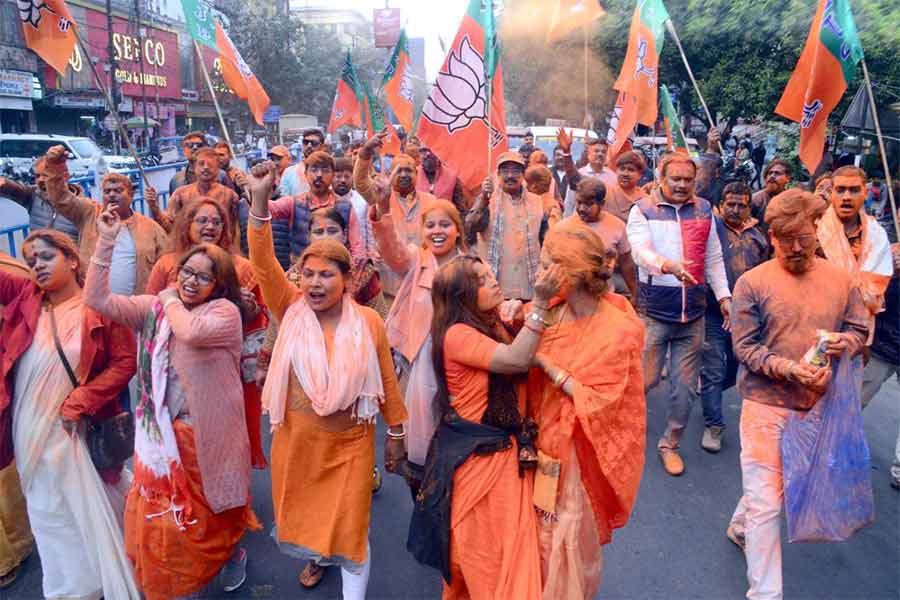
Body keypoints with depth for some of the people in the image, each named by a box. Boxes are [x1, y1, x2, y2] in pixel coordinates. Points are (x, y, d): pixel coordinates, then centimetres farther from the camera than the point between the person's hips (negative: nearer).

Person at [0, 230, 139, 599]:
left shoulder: (100, 308, -11)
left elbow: (125, 361, -12)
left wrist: (81, 401, -17)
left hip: (74, 428, -4)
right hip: (30, 429, 4)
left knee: (93, 509, 11)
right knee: (50, 513, 19)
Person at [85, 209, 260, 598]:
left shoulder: (225, 311, -13)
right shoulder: (153, 308, 1)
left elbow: (191, 332, -32)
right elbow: (96, 299, -7)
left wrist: (172, 301, -12)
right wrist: (106, 241, -13)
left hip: (207, 432, -4)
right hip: (161, 431, 4)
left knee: (213, 510, 16)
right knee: (159, 514, 16)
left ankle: (233, 553, 47)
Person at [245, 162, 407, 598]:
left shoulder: (368, 322, -12)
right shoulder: (291, 310, -10)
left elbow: (387, 381, -4)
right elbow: (263, 264, -24)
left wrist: (396, 433, 2)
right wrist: (260, 201, -36)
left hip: (350, 442, -2)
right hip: (297, 440, 3)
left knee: (350, 525, 8)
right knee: (302, 511, 24)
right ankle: (316, 557, 56)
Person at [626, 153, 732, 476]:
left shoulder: (704, 210, 11)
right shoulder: (643, 210, -2)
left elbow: (713, 257, 15)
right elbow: (640, 252, -19)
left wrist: (724, 295, 8)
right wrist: (669, 266, -37)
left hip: (693, 313, 4)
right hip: (654, 311, -4)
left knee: (685, 386, 8)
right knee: (645, 380, 1)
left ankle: (670, 444, 26)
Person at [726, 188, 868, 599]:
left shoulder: (839, 280, 3)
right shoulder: (752, 283, -9)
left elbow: (859, 329, 11)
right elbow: (744, 347, -10)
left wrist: (845, 342, -12)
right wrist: (788, 369, -25)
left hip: (815, 404, 5)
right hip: (766, 403, -4)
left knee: (778, 487, 22)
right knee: (766, 502, -1)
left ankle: (740, 528, 49)